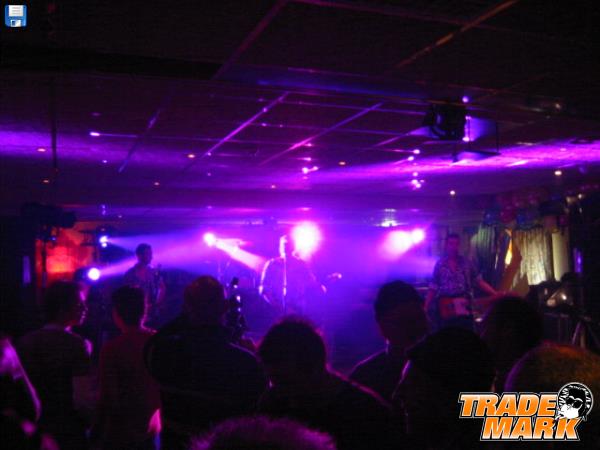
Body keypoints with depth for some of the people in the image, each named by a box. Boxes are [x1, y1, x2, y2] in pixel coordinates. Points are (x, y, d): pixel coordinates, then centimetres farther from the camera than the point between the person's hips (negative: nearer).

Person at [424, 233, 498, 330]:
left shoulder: (467, 263, 7)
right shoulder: (440, 264, 4)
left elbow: (480, 282, 5)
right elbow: (433, 288, 4)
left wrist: (496, 294, -4)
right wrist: (426, 307, -1)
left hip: (464, 309, 1)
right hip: (445, 309, -1)